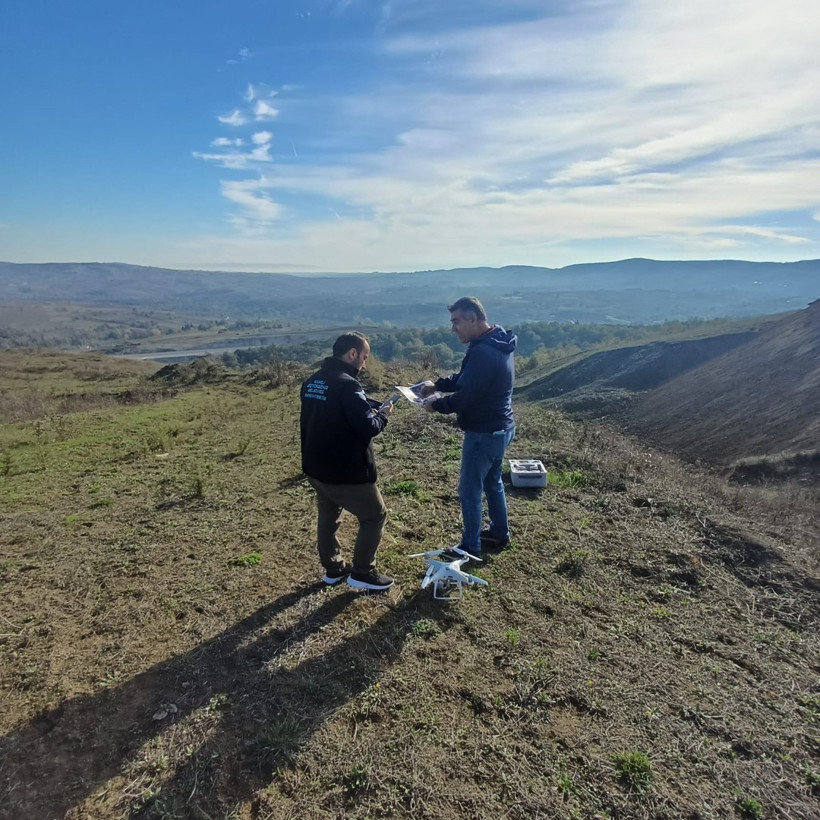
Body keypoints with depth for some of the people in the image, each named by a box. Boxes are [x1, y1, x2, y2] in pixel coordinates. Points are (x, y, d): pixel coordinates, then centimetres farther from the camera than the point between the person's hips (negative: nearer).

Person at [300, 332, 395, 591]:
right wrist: (382, 414, -4)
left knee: (328, 518, 23)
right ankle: (362, 573, 16)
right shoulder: (347, 384, -22)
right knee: (375, 515, 9)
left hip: (315, 468, 9)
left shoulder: (311, 382, 6)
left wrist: (369, 408, 11)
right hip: (346, 472, -8)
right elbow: (367, 428, -25)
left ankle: (333, 569, 36)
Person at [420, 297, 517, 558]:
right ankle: (499, 534, 42)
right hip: (500, 428, 10)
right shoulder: (496, 344, 6)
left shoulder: (483, 353, -28)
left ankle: (470, 548, 21)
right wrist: (437, 385, 4)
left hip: (484, 433, -10)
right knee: (492, 482, 25)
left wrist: (436, 405, -9)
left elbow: (465, 396, -26)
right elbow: (466, 378, 14)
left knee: (469, 491, 5)